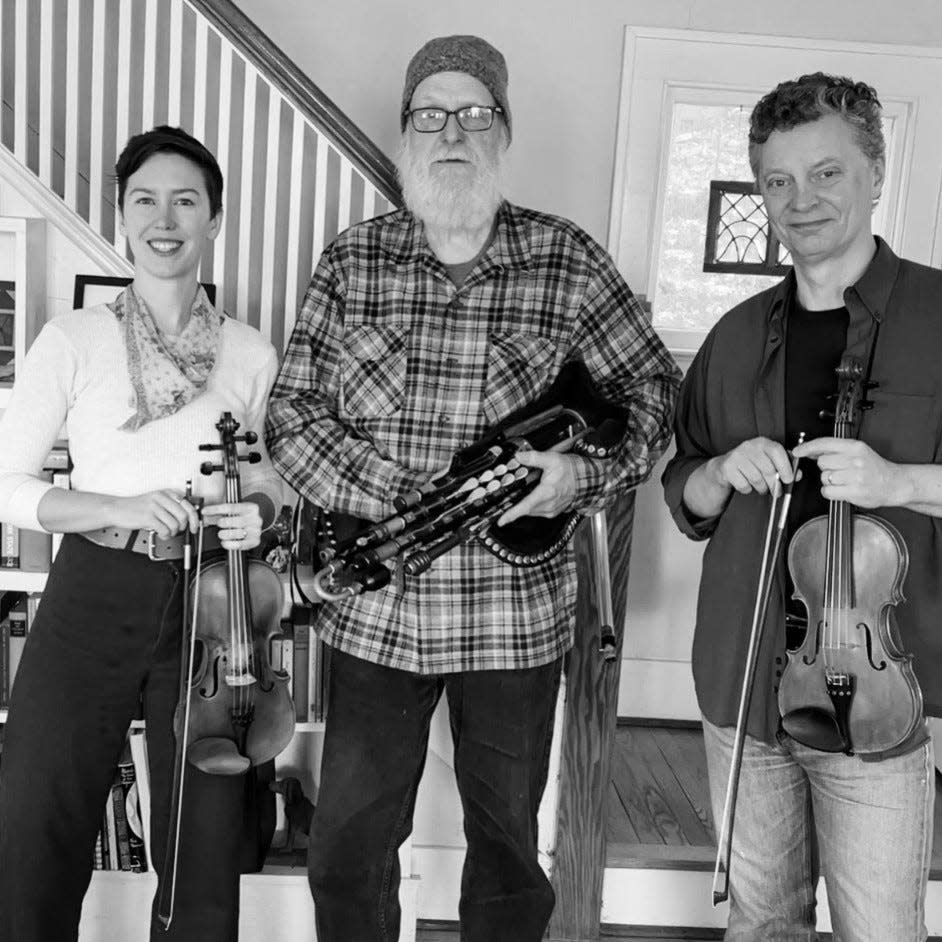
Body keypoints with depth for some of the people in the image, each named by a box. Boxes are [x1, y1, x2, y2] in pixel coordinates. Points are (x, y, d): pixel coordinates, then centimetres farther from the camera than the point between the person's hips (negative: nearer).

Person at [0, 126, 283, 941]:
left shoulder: (252, 356, 3)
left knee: (206, 845, 10)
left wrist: (256, 516, -9)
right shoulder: (73, 340, -2)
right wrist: (120, 509, -17)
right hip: (93, 599, -1)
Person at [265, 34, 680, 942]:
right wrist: (398, 499, -15)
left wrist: (586, 473, -14)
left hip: (516, 613, 0)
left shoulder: (568, 262, -2)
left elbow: (653, 384, 5)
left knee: (507, 841, 17)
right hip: (373, 604, 1)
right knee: (346, 845, 14)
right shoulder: (351, 262, 1)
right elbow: (291, 410, -2)